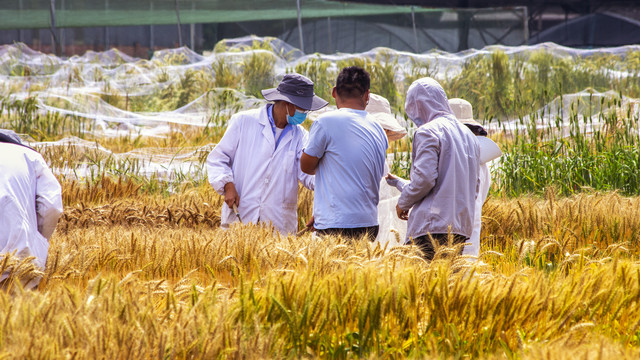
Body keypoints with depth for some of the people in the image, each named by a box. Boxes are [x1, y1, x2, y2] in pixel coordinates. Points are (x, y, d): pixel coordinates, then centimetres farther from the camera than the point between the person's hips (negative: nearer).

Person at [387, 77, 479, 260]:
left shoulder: (427, 132, -5)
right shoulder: (468, 135, 20)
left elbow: (425, 178, -16)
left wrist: (403, 203, 3)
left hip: (433, 225, -8)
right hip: (462, 226, 8)